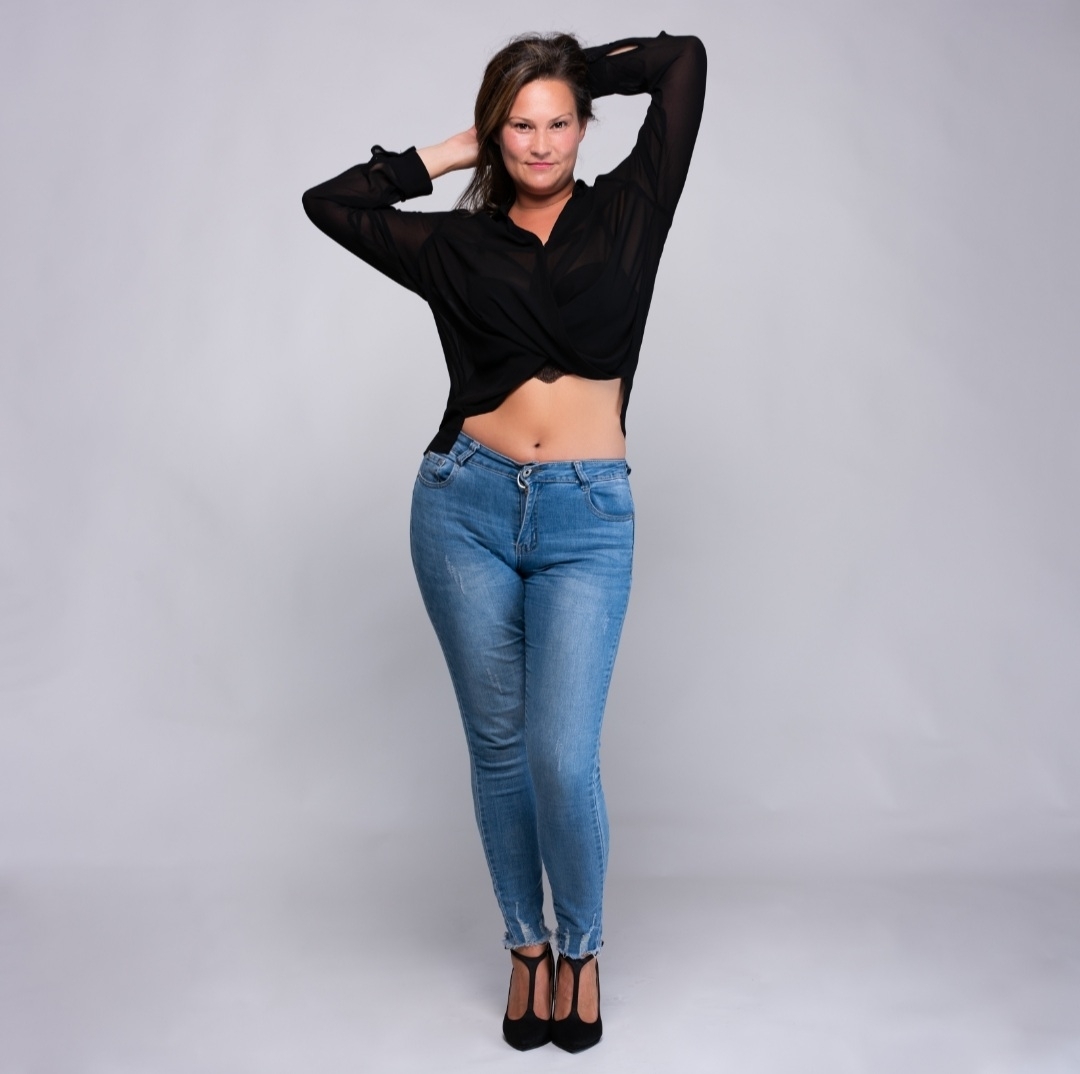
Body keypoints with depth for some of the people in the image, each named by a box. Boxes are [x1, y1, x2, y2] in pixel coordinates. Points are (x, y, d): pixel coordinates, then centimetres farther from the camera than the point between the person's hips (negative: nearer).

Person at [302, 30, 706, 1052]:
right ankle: (526, 945, 29)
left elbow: (683, 60, 4)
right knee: (498, 746, 8)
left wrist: (576, 69, 16)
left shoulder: (626, 211, 7)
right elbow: (327, 201, 7)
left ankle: (580, 947, 19)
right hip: (466, 505, 2)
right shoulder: (456, 244, 9)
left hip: (586, 521, -1)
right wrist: (451, 153, 11)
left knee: (561, 757, -9)